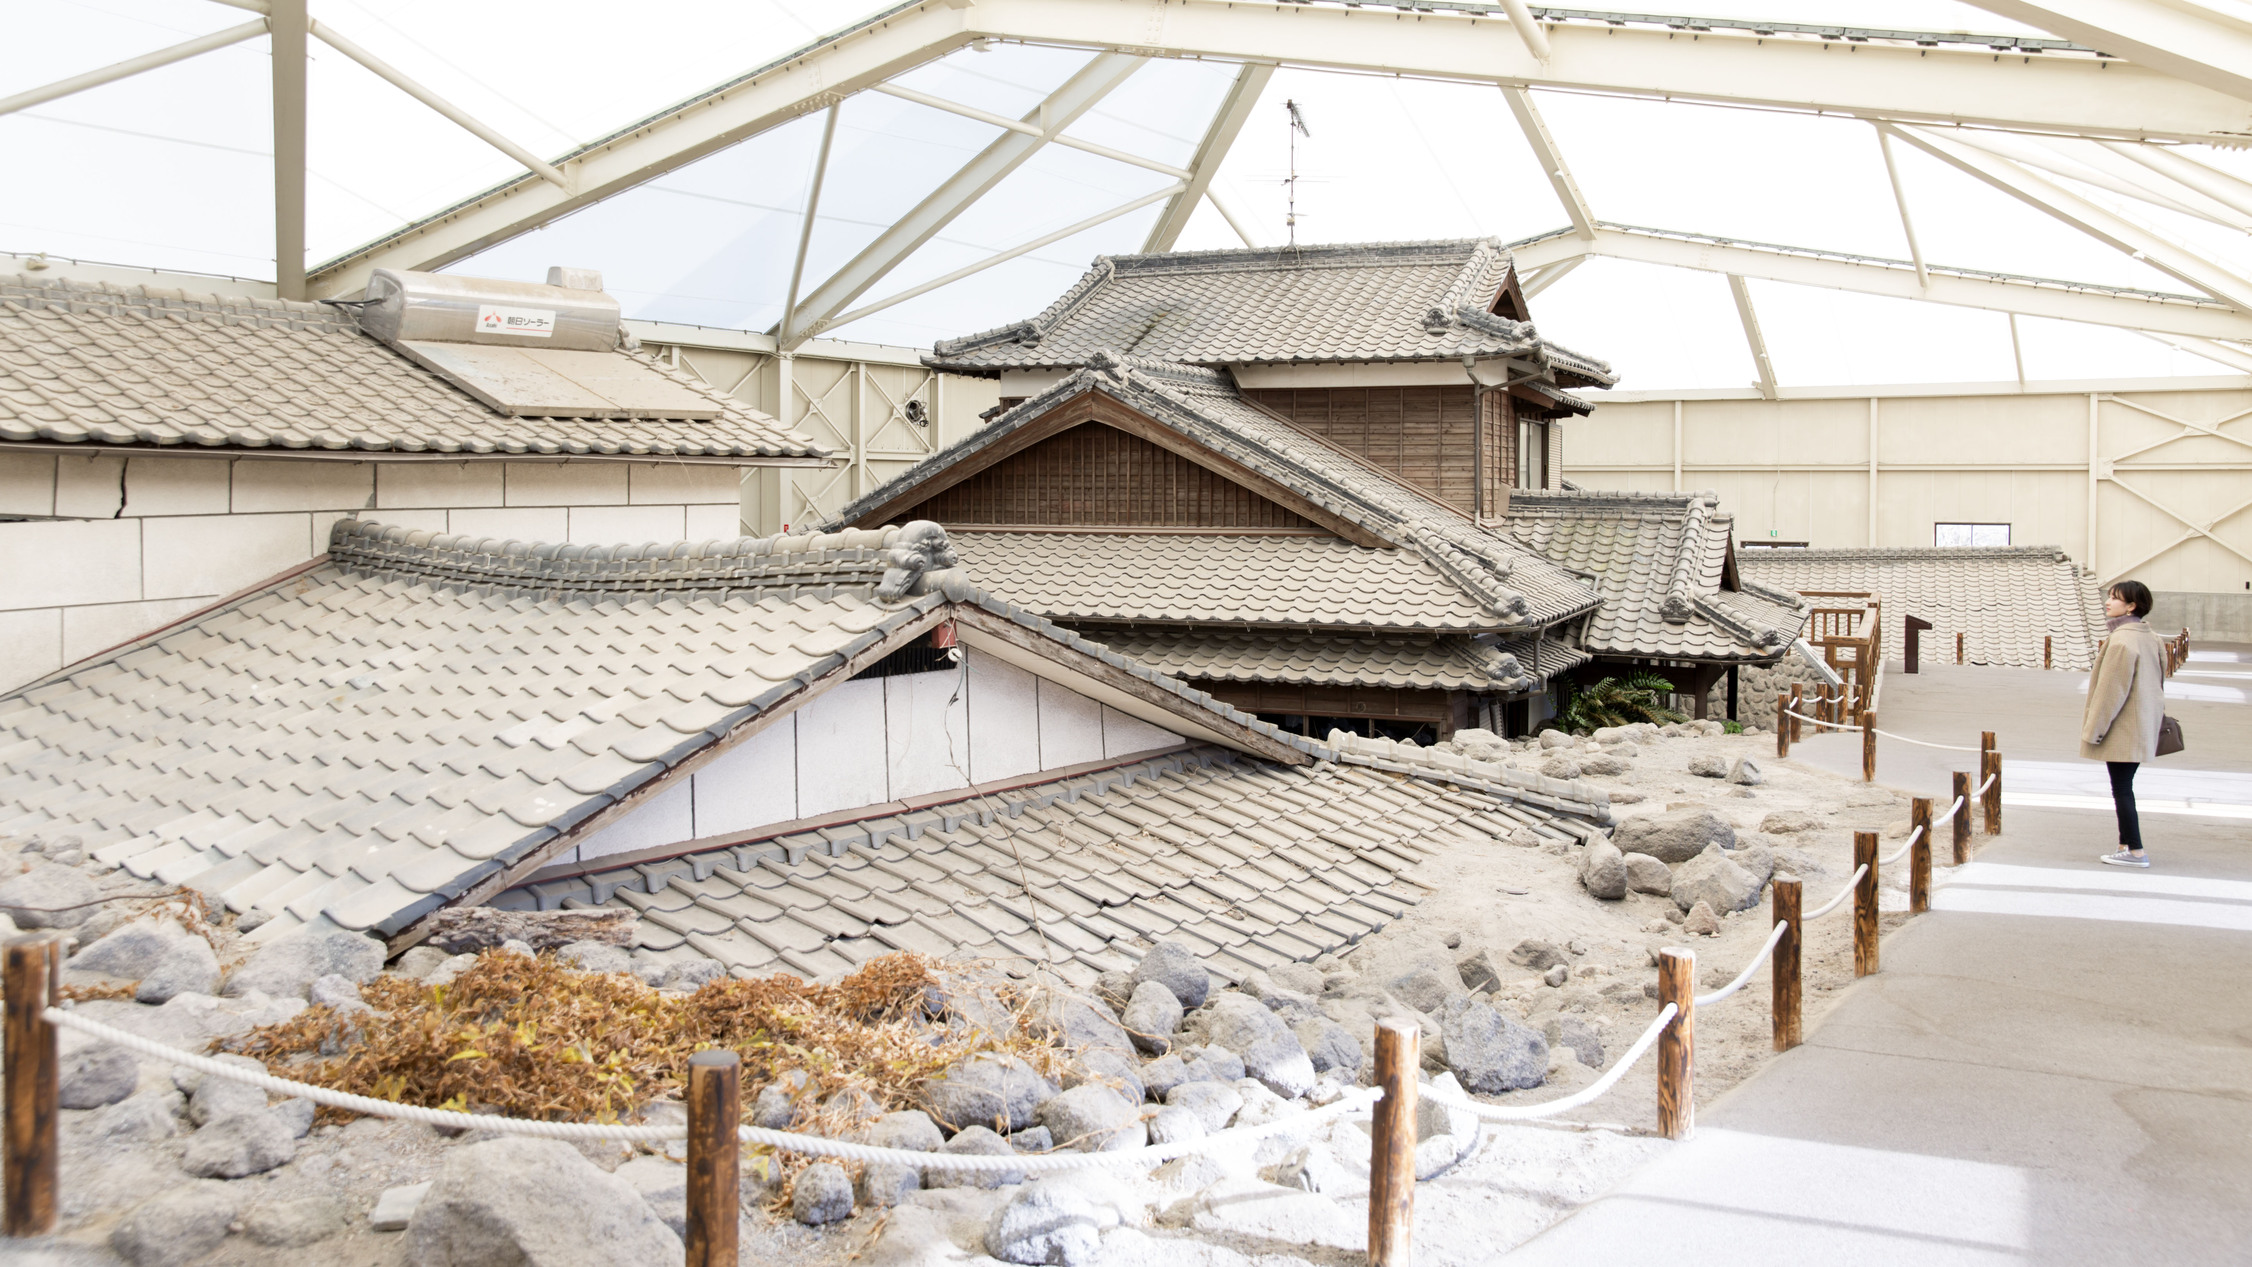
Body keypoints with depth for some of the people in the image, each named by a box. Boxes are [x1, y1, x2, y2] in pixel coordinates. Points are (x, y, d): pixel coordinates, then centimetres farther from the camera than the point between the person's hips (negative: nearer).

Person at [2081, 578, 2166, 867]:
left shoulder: (2121, 641, -20)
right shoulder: (2150, 638, 10)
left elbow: (2111, 689, -20)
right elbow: (2159, 682, 18)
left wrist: (2095, 729, -15)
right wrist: (2157, 714, 26)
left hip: (2121, 731, -9)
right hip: (2142, 729, 9)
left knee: (2121, 789, -3)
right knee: (2124, 787, 15)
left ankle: (2135, 851, 0)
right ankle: (2126, 845, 19)